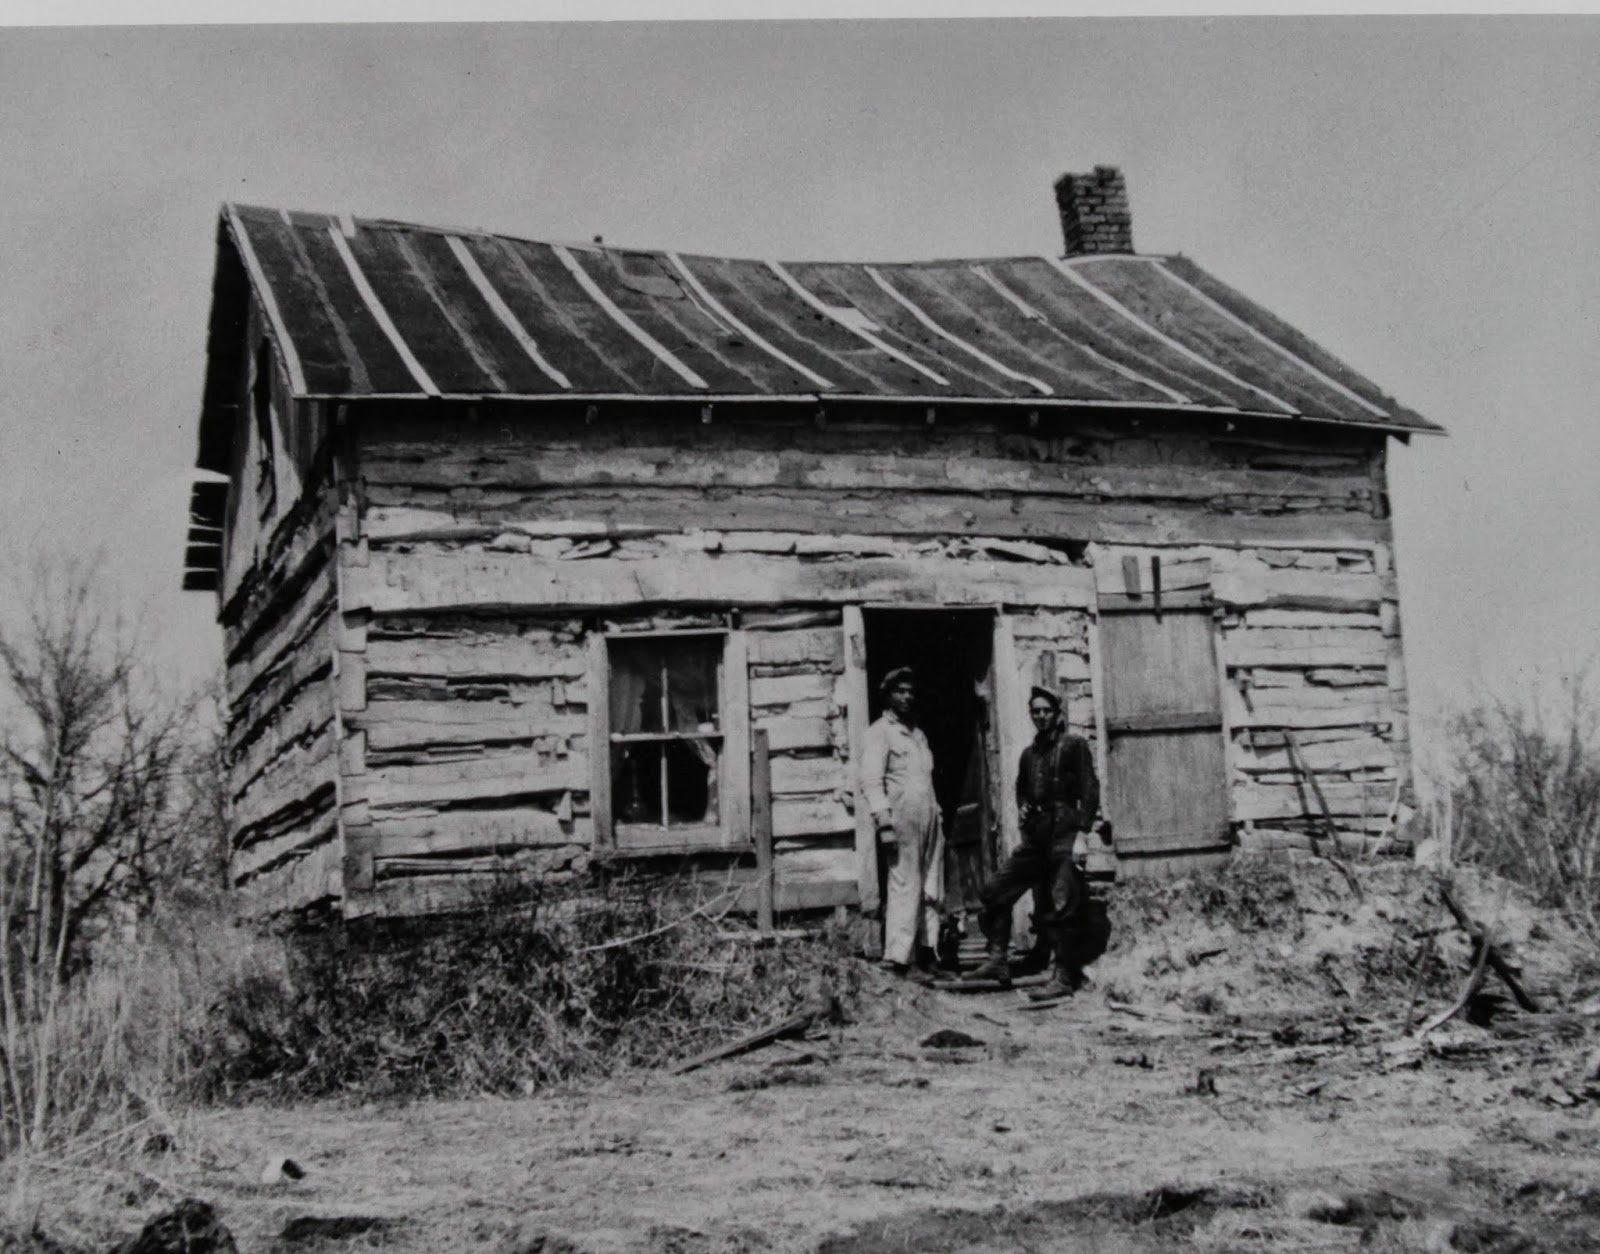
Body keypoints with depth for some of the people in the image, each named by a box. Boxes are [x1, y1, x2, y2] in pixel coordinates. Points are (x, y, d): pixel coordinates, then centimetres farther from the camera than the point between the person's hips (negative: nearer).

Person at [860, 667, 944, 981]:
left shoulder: (918, 734, 22)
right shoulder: (880, 732, -1)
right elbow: (871, 781, -10)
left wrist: (937, 815, 15)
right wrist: (883, 822, -18)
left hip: (929, 820, 7)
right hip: (903, 818, -7)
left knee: (931, 890, 5)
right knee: (905, 888, -9)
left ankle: (926, 955, 10)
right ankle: (900, 959, -5)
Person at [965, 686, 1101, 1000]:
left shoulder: (1074, 745, -1)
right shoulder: (1029, 754, 19)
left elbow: (1090, 789, -8)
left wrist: (1082, 832, -16)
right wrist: (1022, 808, 10)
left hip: (1064, 836, -7)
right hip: (1034, 838, 7)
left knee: (1064, 908, -8)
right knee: (994, 892, 3)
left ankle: (1065, 979, -5)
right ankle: (996, 961, 8)